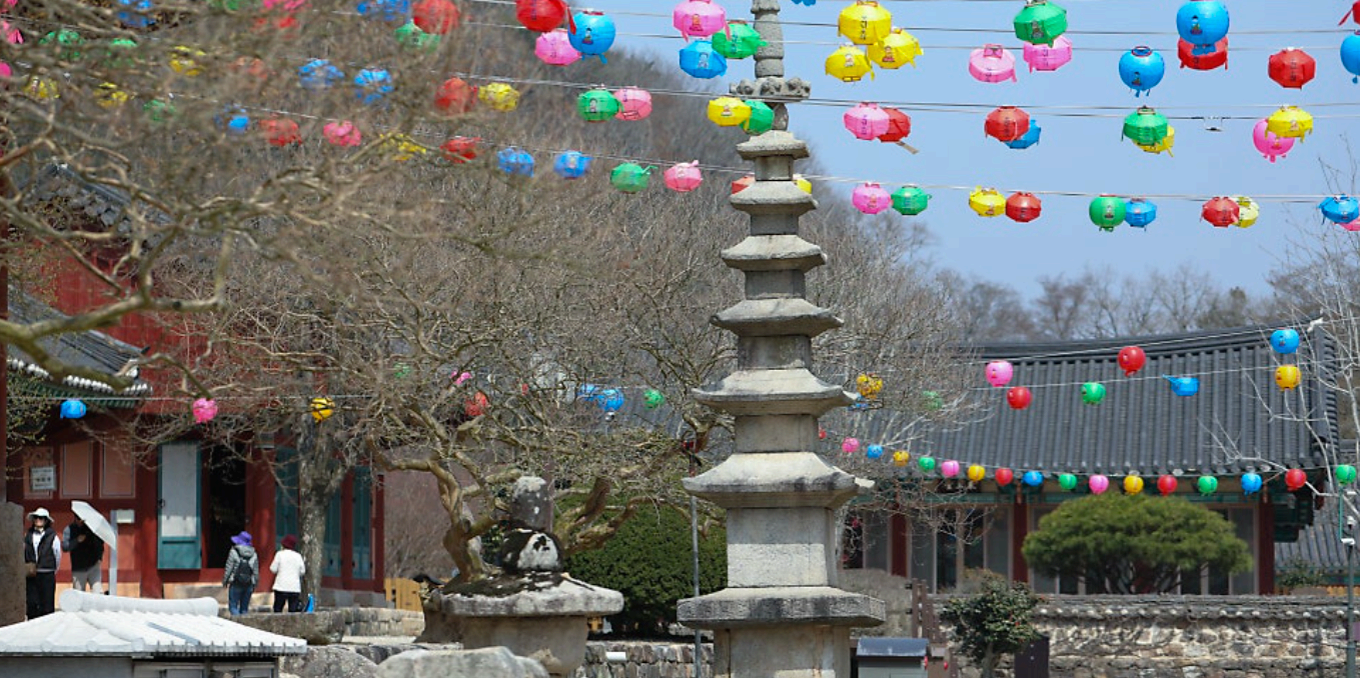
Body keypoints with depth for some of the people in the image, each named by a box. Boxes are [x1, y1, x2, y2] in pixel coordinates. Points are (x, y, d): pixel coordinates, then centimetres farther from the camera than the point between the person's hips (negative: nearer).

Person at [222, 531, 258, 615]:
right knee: (244, 608, 11)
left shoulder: (234, 552, -8)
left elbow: (229, 568, -7)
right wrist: (254, 585, 17)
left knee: (233, 606, -3)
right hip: (248, 585, 5)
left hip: (236, 584, -5)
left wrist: (225, 581, 5)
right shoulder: (254, 554, 5)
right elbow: (256, 572, 8)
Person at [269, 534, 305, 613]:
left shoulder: (280, 554, -3)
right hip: (295, 588, 2)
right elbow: (302, 571, 9)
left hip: (281, 587, -2)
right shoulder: (298, 556, 6)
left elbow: (273, 569, -2)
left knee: (277, 609, 1)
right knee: (293, 610, 1)